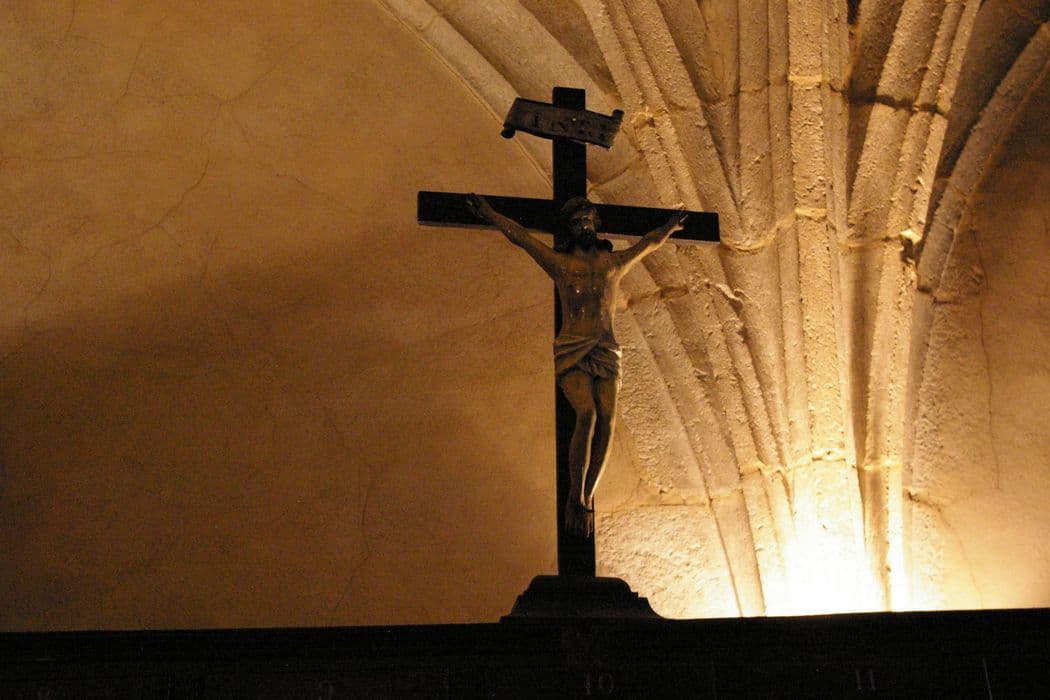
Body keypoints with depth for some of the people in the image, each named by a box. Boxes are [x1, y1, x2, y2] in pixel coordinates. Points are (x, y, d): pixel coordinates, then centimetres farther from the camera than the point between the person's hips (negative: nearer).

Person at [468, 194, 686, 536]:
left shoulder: (615, 262, 20)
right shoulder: (559, 262, 13)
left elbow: (649, 243, 37)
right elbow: (519, 235, 18)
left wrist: (670, 226, 50)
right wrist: (488, 213, 23)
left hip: (605, 351, 3)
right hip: (571, 351, -3)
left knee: (607, 420, -16)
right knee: (587, 414, -24)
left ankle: (586, 498, -7)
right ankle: (575, 497, -13)